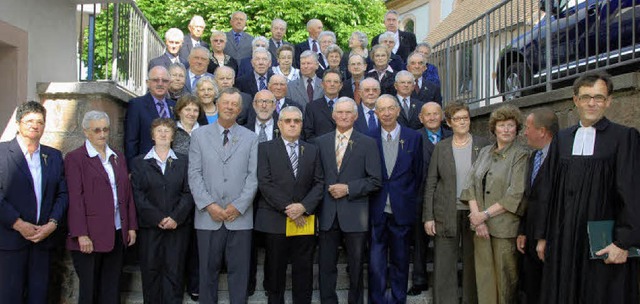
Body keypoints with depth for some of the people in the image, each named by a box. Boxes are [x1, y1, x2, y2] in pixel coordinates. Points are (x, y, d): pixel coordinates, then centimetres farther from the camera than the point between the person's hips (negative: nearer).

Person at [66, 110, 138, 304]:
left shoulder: (118, 158, 16)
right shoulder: (75, 158, -2)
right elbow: (75, 199, -9)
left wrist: (132, 226, 9)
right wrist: (81, 235, -14)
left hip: (117, 235, 5)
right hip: (90, 237, -5)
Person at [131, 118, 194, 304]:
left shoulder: (183, 162, 11)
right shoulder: (139, 162, 9)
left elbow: (188, 193, 2)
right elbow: (138, 195, -1)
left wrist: (176, 217, -12)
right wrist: (158, 218, -12)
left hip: (178, 226, 0)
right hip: (149, 227, 0)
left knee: (174, 271, 1)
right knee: (151, 271, 3)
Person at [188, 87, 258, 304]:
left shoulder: (250, 138, 8)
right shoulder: (199, 135, 7)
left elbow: (253, 176, 1)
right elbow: (194, 174, 1)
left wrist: (238, 206, -9)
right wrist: (209, 205, -9)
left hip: (240, 217, 0)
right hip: (208, 216, 0)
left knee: (239, 270, 5)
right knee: (208, 270, 9)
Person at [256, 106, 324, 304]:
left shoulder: (312, 151, 12)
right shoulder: (265, 148, 2)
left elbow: (319, 183, 5)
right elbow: (265, 184, -7)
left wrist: (304, 207, -11)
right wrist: (288, 209, -12)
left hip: (304, 220, 2)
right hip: (275, 220, -2)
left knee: (304, 271, 6)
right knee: (275, 271, 7)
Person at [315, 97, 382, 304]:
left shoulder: (368, 143, 2)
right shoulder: (320, 142, 8)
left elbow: (375, 181, -3)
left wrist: (348, 188, -13)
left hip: (354, 215, -2)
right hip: (327, 214, 2)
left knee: (356, 267, 9)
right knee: (326, 267, 9)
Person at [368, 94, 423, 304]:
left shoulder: (414, 137, 3)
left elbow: (418, 174, 6)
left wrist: (407, 198, 1)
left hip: (402, 210, 1)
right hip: (377, 210, 0)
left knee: (400, 260, 11)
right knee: (376, 263, -1)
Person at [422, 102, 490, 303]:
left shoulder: (483, 145, 3)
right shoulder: (440, 147, 5)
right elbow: (430, 183, 4)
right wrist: (428, 217, -2)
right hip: (446, 214, 0)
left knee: (473, 263, 8)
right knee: (444, 266, 2)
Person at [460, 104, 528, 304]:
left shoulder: (521, 155, -3)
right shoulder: (485, 152, 13)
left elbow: (516, 194, -11)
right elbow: (471, 185, 7)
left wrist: (486, 214, -12)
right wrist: (476, 215, -7)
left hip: (505, 227, -4)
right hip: (481, 226, 5)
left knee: (505, 276, 1)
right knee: (484, 276, 7)